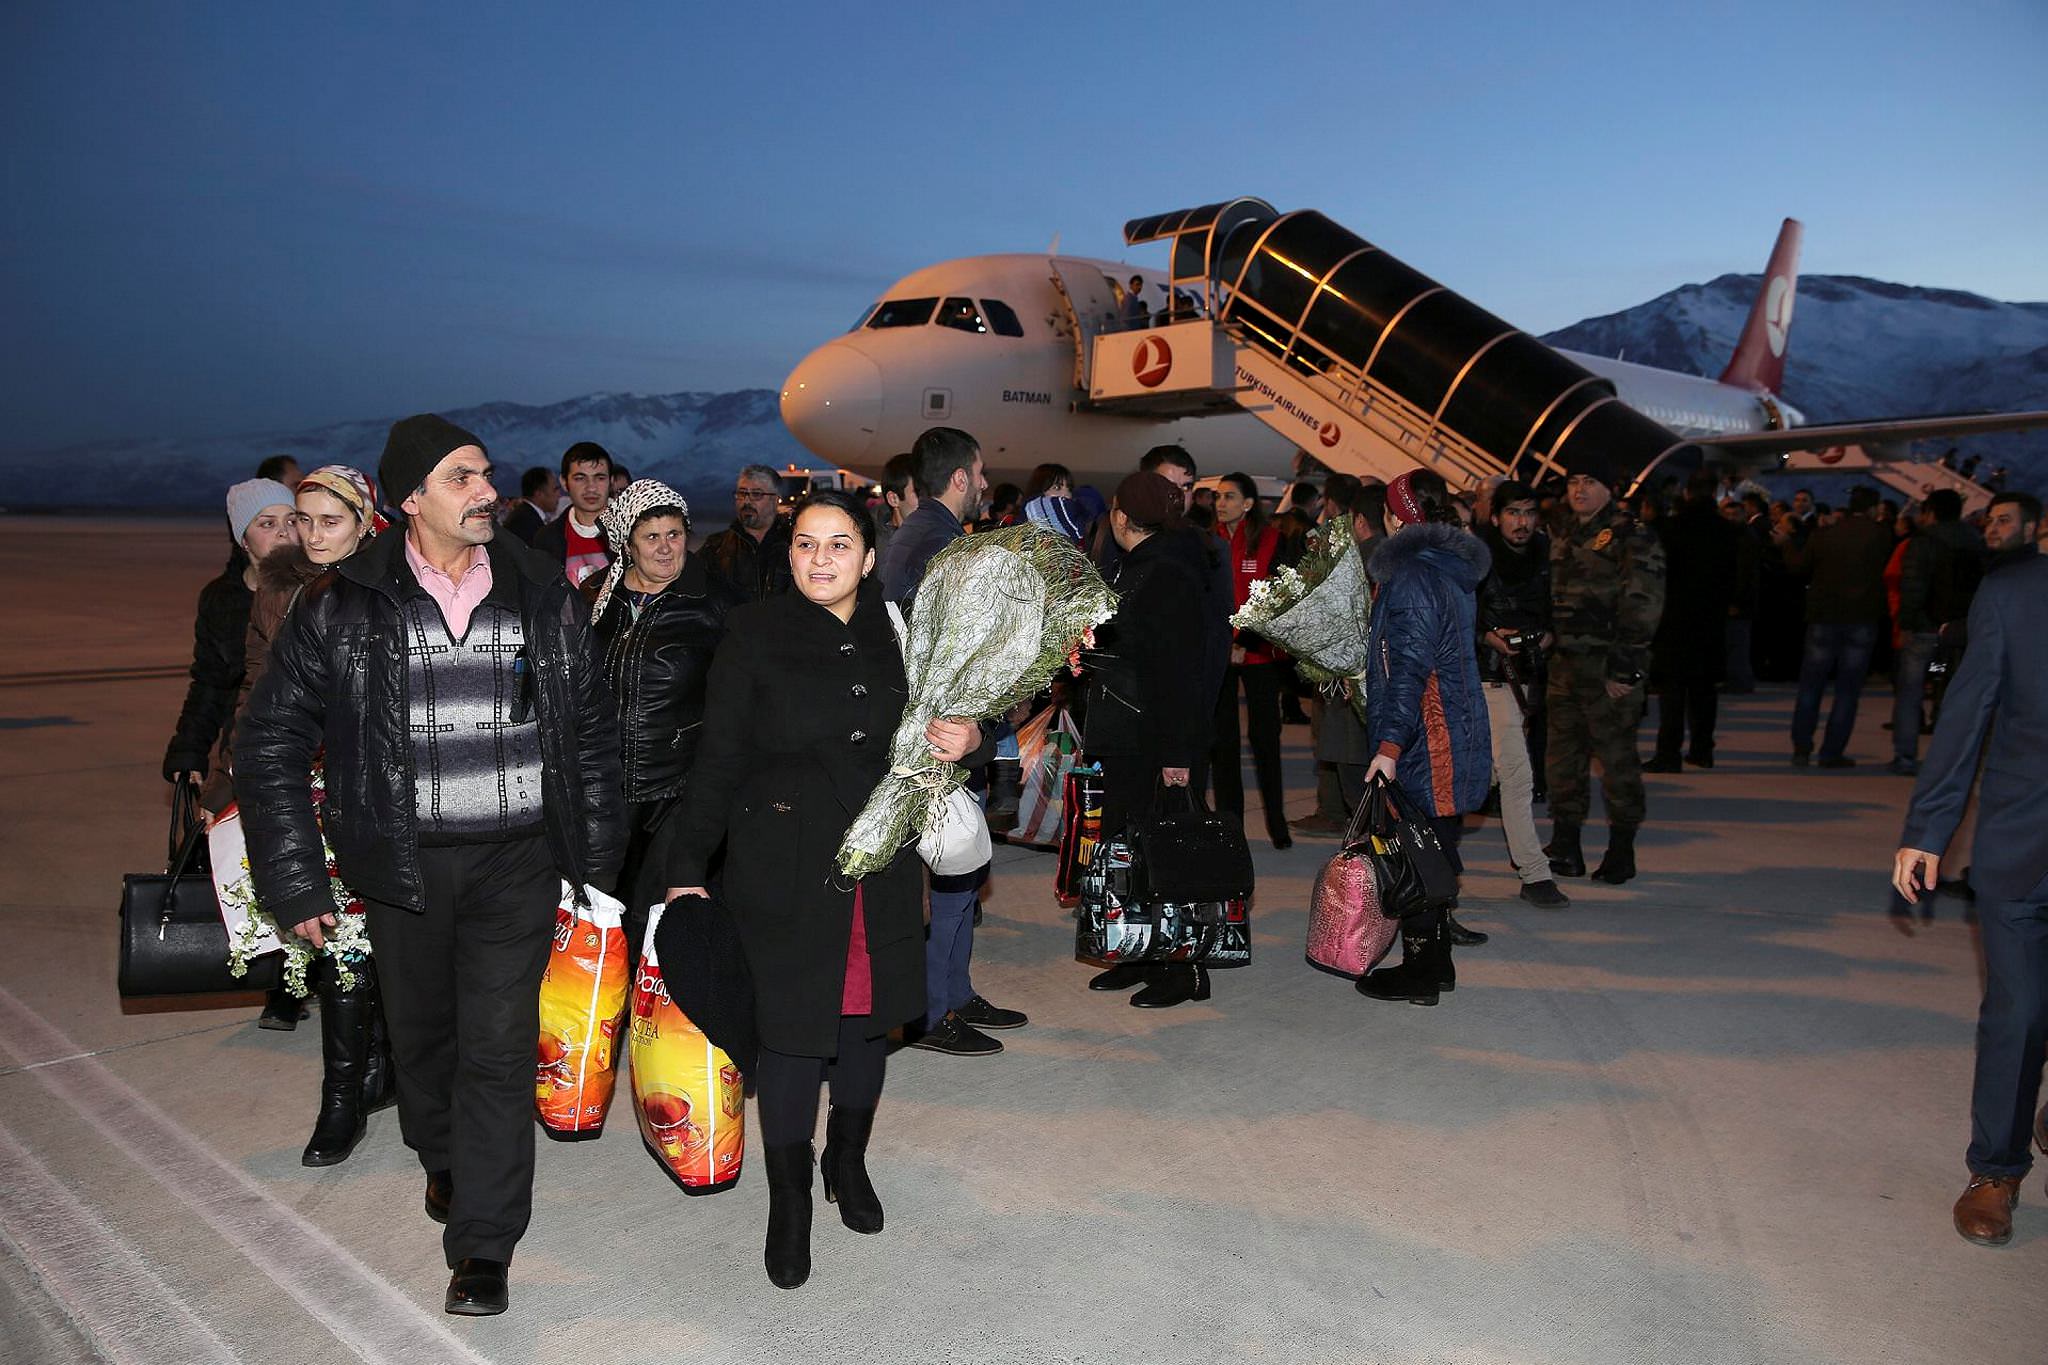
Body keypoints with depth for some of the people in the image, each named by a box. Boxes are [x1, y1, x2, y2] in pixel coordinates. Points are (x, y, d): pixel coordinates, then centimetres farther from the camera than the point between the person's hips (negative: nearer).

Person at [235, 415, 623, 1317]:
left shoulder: (543, 595, 1)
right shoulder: (344, 606, -4)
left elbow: (592, 729, 7)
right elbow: (271, 739, 1)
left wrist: (598, 859, 5)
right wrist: (295, 880, -3)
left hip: (519, 858, 0)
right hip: (402, 862, 1)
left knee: (499, 1047, -2)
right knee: (420, 1031, 18)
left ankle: (483, 1246, 11)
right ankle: (443, 1160, 47)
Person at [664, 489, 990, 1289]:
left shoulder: (898, 636, 4)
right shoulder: (754, 634, -4)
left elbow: (945, 730, 15)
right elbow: (718, 760, -5)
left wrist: (968, 743, -9)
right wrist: (688, 867, -7)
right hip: (784, 868, -3)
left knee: (867, 1017, 15)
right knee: (790, 1027, 1)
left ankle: (849, 1163, 39)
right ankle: (789, 1204, 21)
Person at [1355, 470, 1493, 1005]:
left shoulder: (1412, 575, -16)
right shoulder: (1454, 570, 13)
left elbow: (1409, 669, -24)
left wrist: (1389, 743, -27)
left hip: (1424, 745, -10)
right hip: (1457, 734, 10)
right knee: (1435, 850, 16)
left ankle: (1420, 971, 9)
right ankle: (1436, 963, 26)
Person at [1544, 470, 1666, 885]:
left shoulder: (1631, 537, -6)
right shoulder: (1563, 537, 17)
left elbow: (1642, 605, -12)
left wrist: (1625, 668, -17)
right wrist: (1544, 646, 15)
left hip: (1608, 666, -7)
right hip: (1564, 664, 7)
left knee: (1615, 753, -1)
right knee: (1563, 754, 10)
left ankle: (1622, 848, 11)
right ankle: (1565, 848, 19)